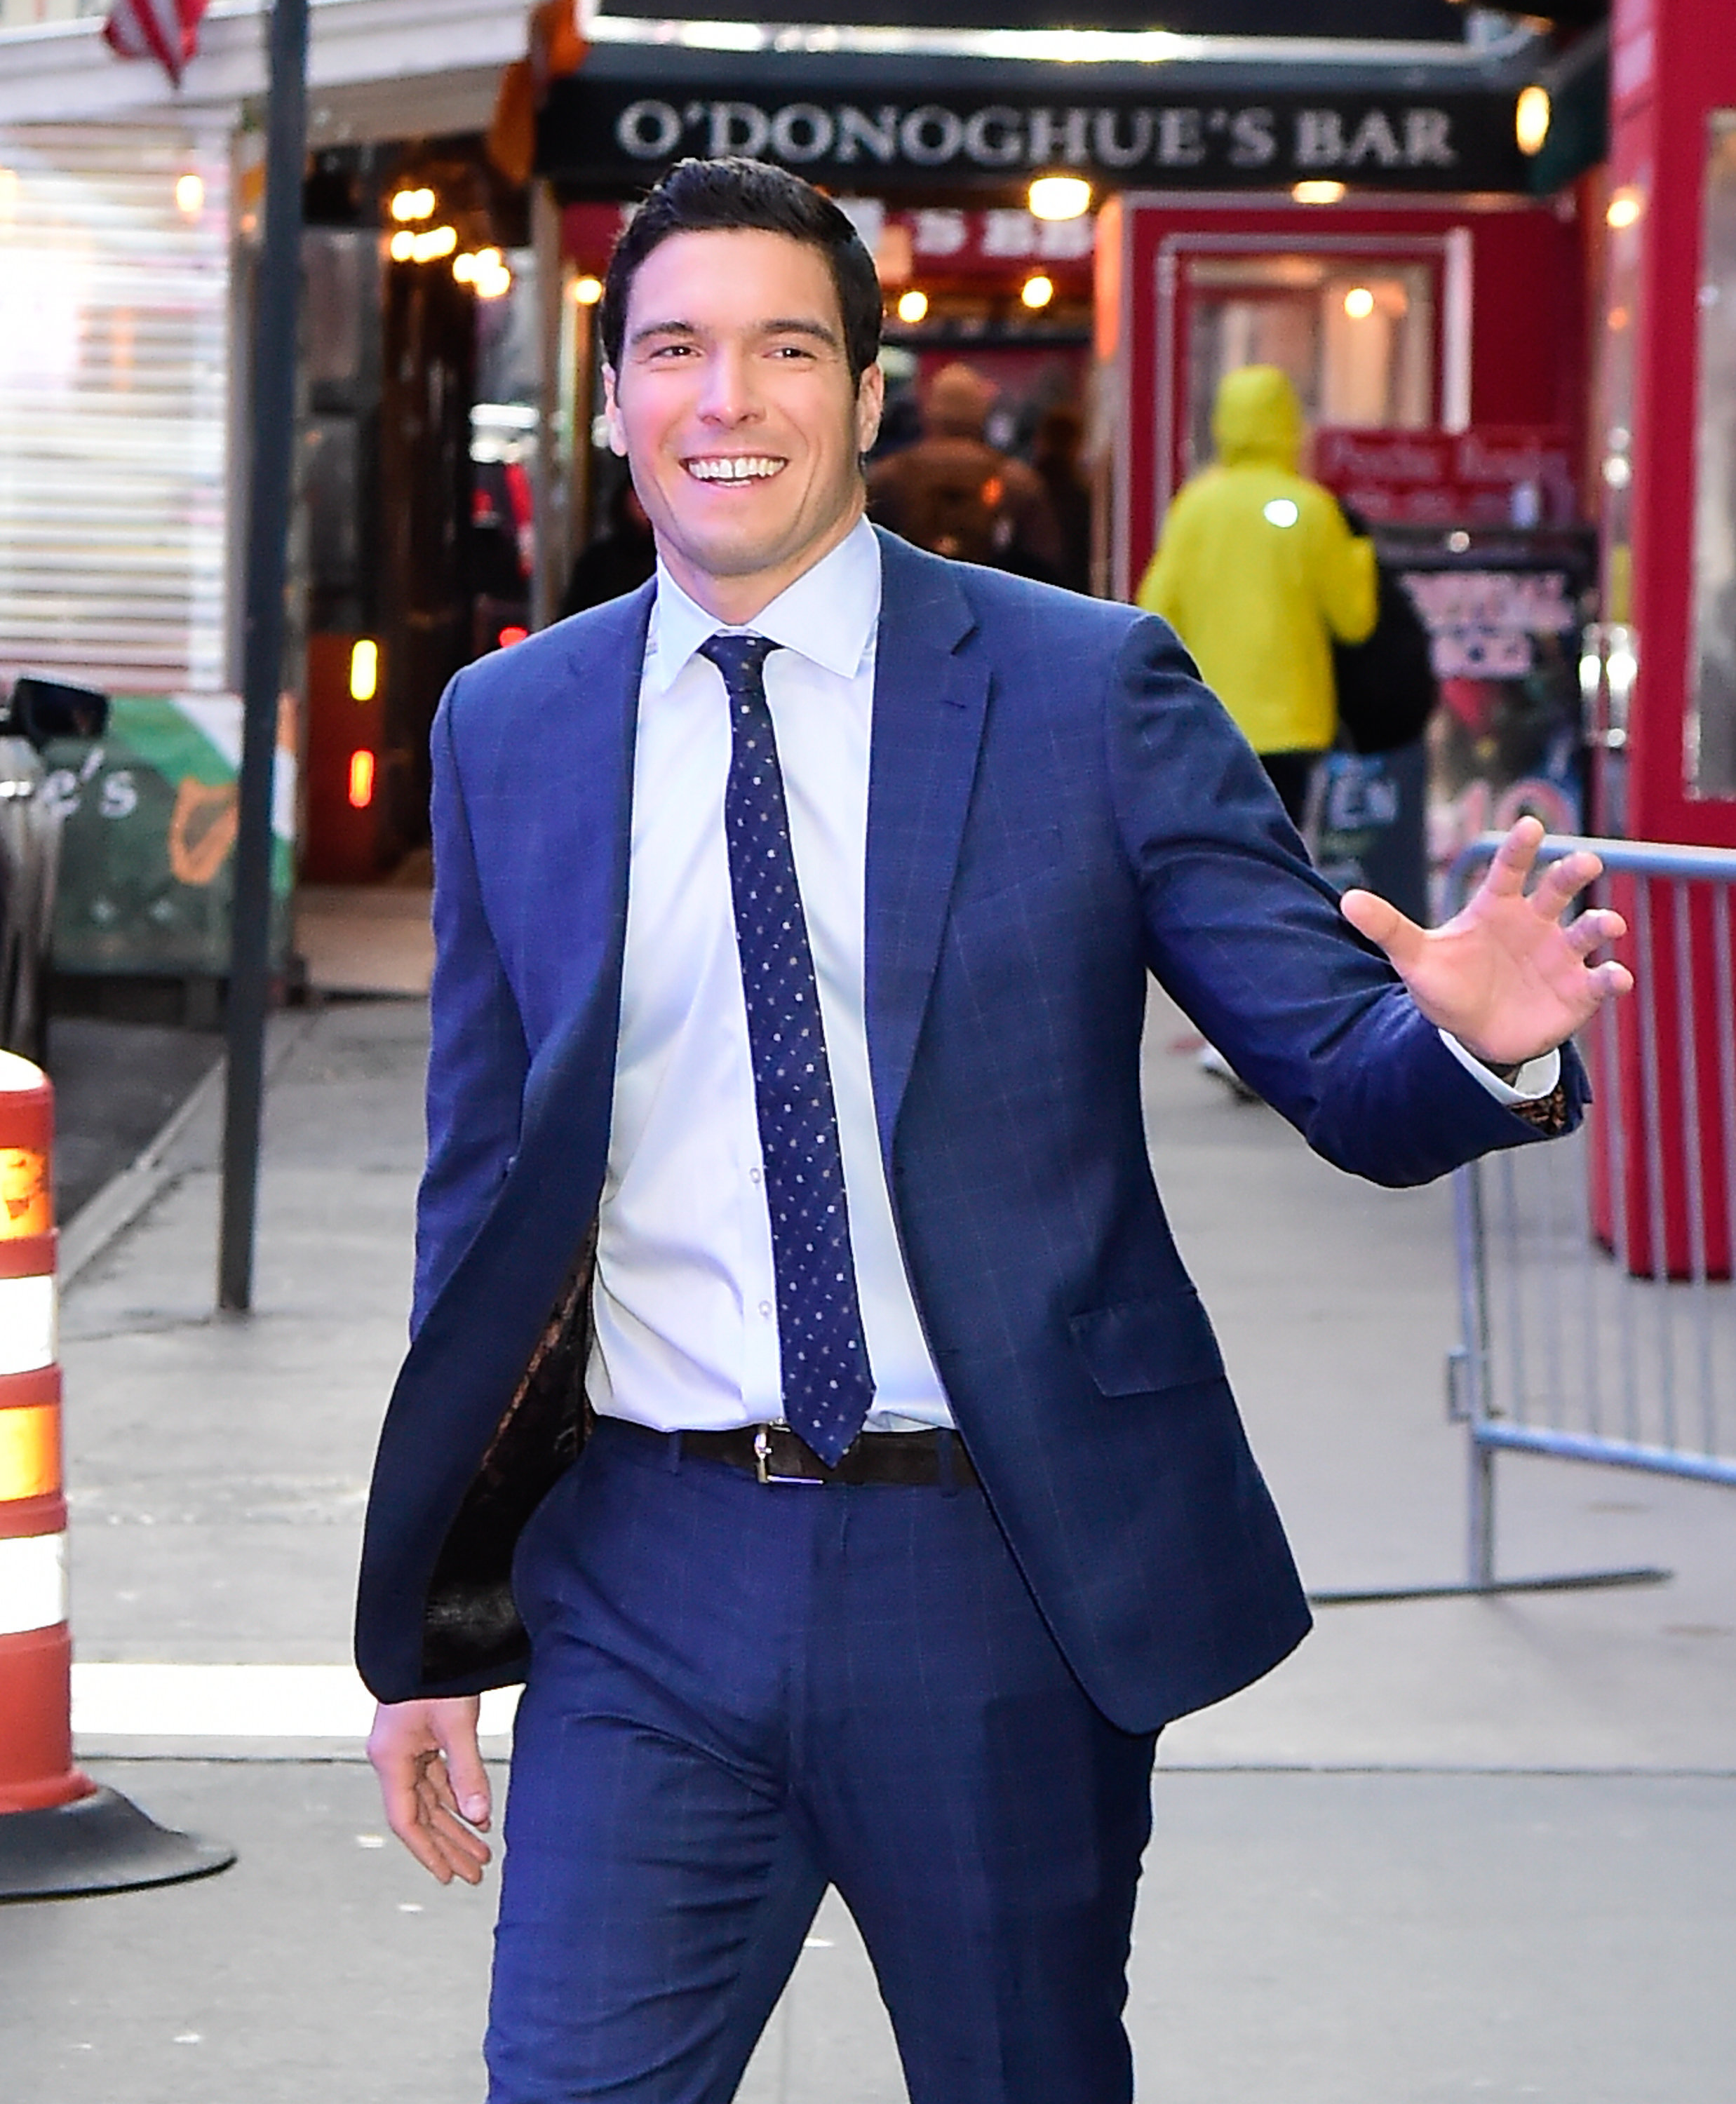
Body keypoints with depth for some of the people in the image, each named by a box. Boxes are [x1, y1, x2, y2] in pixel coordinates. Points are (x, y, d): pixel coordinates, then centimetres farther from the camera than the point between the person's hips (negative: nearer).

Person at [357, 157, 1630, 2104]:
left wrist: (1478, 1043, -27)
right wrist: (427, 1633, 12)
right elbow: (483, 1184, 13)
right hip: (654, 1579, 2)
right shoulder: (509, 731, 7)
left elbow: (1344, 1068, -2)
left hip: (1002, 1576, -1)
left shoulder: (1089, 688, -2)